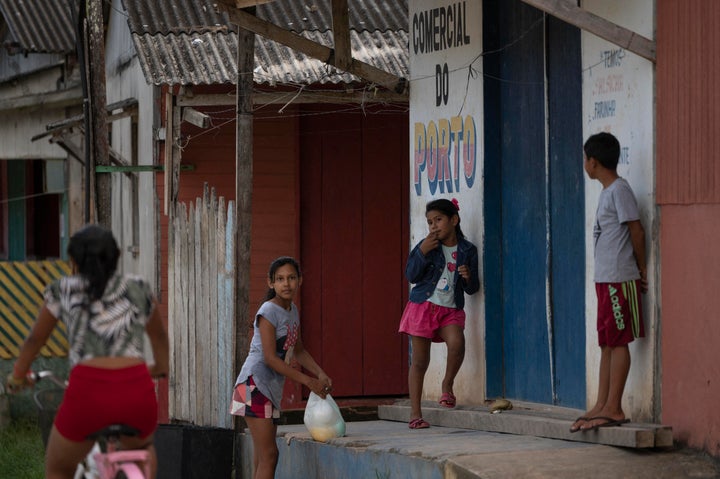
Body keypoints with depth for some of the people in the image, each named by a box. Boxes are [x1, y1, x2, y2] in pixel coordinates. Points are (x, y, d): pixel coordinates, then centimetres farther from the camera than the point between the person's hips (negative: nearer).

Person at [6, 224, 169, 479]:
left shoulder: (62, 289, 16)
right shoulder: (138, 288, 21)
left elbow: (35, 339, 27)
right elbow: (158, 335, 38)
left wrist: (17, 376, 46)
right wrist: (160, 368, 58)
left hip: (88, 393, -2)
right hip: (137, 390, 2)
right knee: (141, 447, 38)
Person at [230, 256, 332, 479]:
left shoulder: (293, 311, 13)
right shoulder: (268, 312, -13)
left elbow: (298, 350, 21)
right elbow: (270, 358, -18)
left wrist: (321, 374, 4)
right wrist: (307, 381, -18)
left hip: (272, 387, 9)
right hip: (255, 384, -9)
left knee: (263, 459, 7)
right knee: (268, 454, -15)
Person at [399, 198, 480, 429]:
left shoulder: (467, 250, 5)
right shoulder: (427, 245, 2)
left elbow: (472, 289, 9)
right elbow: (411, 275, -7)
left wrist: (469, 278, -14)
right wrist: (422, 252, -18)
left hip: (451, 310, 0)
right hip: (423, 306, 0)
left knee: (457, 342, -30)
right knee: (419, 360, 1)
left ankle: (447, 384, -4)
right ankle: (415, 413, 9)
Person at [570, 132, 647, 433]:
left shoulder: (619, 190, -13)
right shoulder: (608, 192, 16)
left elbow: (636, 230, -13)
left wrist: (641, 268, -4)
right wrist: (638, 268, 13)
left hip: (619, 279, -10)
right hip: (606, 279, 10)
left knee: (618, 341, -7)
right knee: (607, 342, 10)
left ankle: (614, 409, -6)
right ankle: (602, 406, 13)